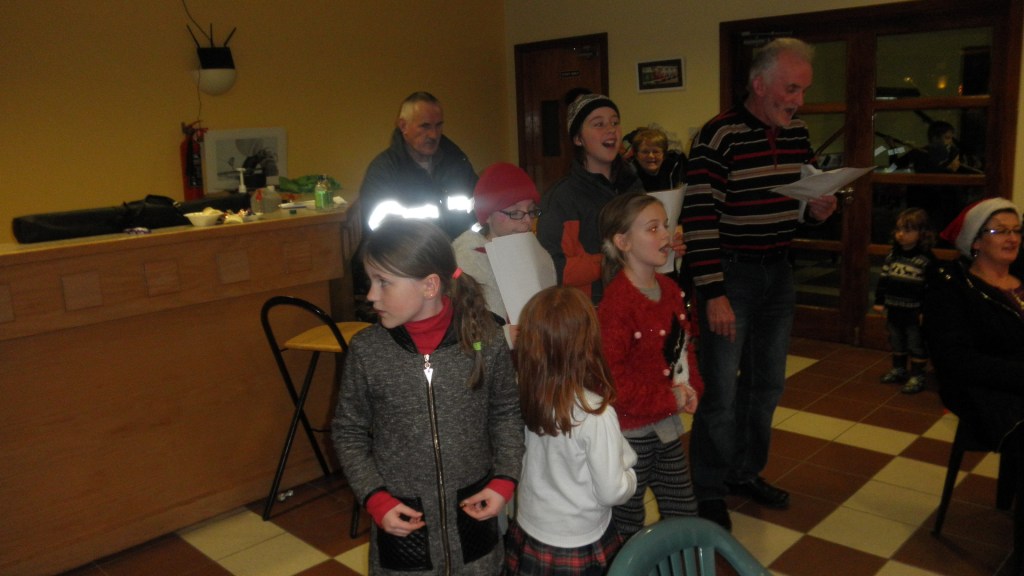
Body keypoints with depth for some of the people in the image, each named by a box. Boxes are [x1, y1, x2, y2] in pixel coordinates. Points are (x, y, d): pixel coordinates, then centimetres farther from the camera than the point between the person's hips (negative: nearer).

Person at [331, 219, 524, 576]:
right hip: (402, 518, 0)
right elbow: (348, 432, -1)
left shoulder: (485, 340, -13)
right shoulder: (366, 351, -12)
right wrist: (375, 499, -9)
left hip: (472, 510, 0)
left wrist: (504, 480, -7)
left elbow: (506, 414, 2)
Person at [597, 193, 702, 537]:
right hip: (631, 429, -8)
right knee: (627, 522, 11)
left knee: (683, 511, 21)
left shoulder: (669, 289, 4)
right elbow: (611, 376, -26)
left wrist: (690, 388, -3)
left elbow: (685, 344, 15)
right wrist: (667, 400, -19)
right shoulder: (617, 303, -23)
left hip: (667, 424, 8)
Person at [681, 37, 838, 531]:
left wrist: (818, 209, -5)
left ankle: (745, 472, 35)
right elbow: (698, 218, -19)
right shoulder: (720, 136, -16)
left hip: (779, 269, 7)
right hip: (731, 272, -7)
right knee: (720, 391, 0)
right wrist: (713, 294, -22)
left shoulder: (797, 134, 6)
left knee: (766, 384, 17)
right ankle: (708, 491, 18)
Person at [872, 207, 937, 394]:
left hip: (914, 313, -6)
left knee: (916, 345, 7)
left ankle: (917, 377, 19)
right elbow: (883, 279, 8)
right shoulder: (892, 255, 2)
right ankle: (898, 370, 37)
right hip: (894, 310, 6)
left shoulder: (926, 259, -15)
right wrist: (879, 301, 6)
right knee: (896, 343, 21)